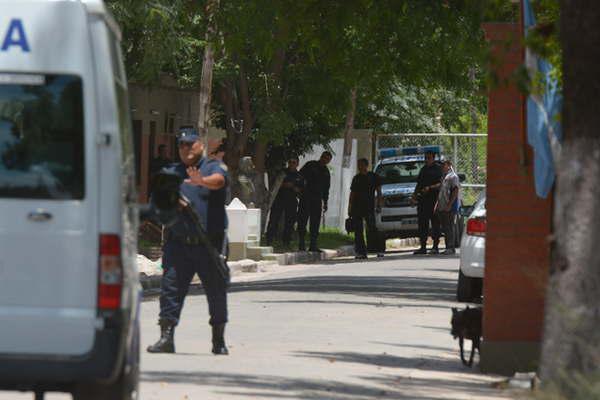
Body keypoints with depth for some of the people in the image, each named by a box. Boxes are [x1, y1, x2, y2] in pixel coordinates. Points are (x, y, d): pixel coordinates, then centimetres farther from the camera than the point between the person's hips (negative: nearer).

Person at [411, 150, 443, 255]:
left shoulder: (437, 168, 0)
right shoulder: (423, 169, 21)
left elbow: (440, 184, -8)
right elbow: (419, 184, 27)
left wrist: (429, 188, -21)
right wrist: (414, 194, 14)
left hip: (434, 199, -7)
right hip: (422, 199, 7)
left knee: (435, 223, -5)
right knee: (422, 223, 4)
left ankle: (435, 247, -3)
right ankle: (423, 247, 7)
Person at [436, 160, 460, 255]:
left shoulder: (453, 177, -6)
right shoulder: (444, 177, 22)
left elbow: (455, 191, -14)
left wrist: (450, 204, -20)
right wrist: (437, 204, 16)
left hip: (450, 208, -9)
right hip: (442, 207, 9)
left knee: (450, 227, -10)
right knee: (445, 228, 9)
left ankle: (451, 247, -10)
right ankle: (448, 247, 13)